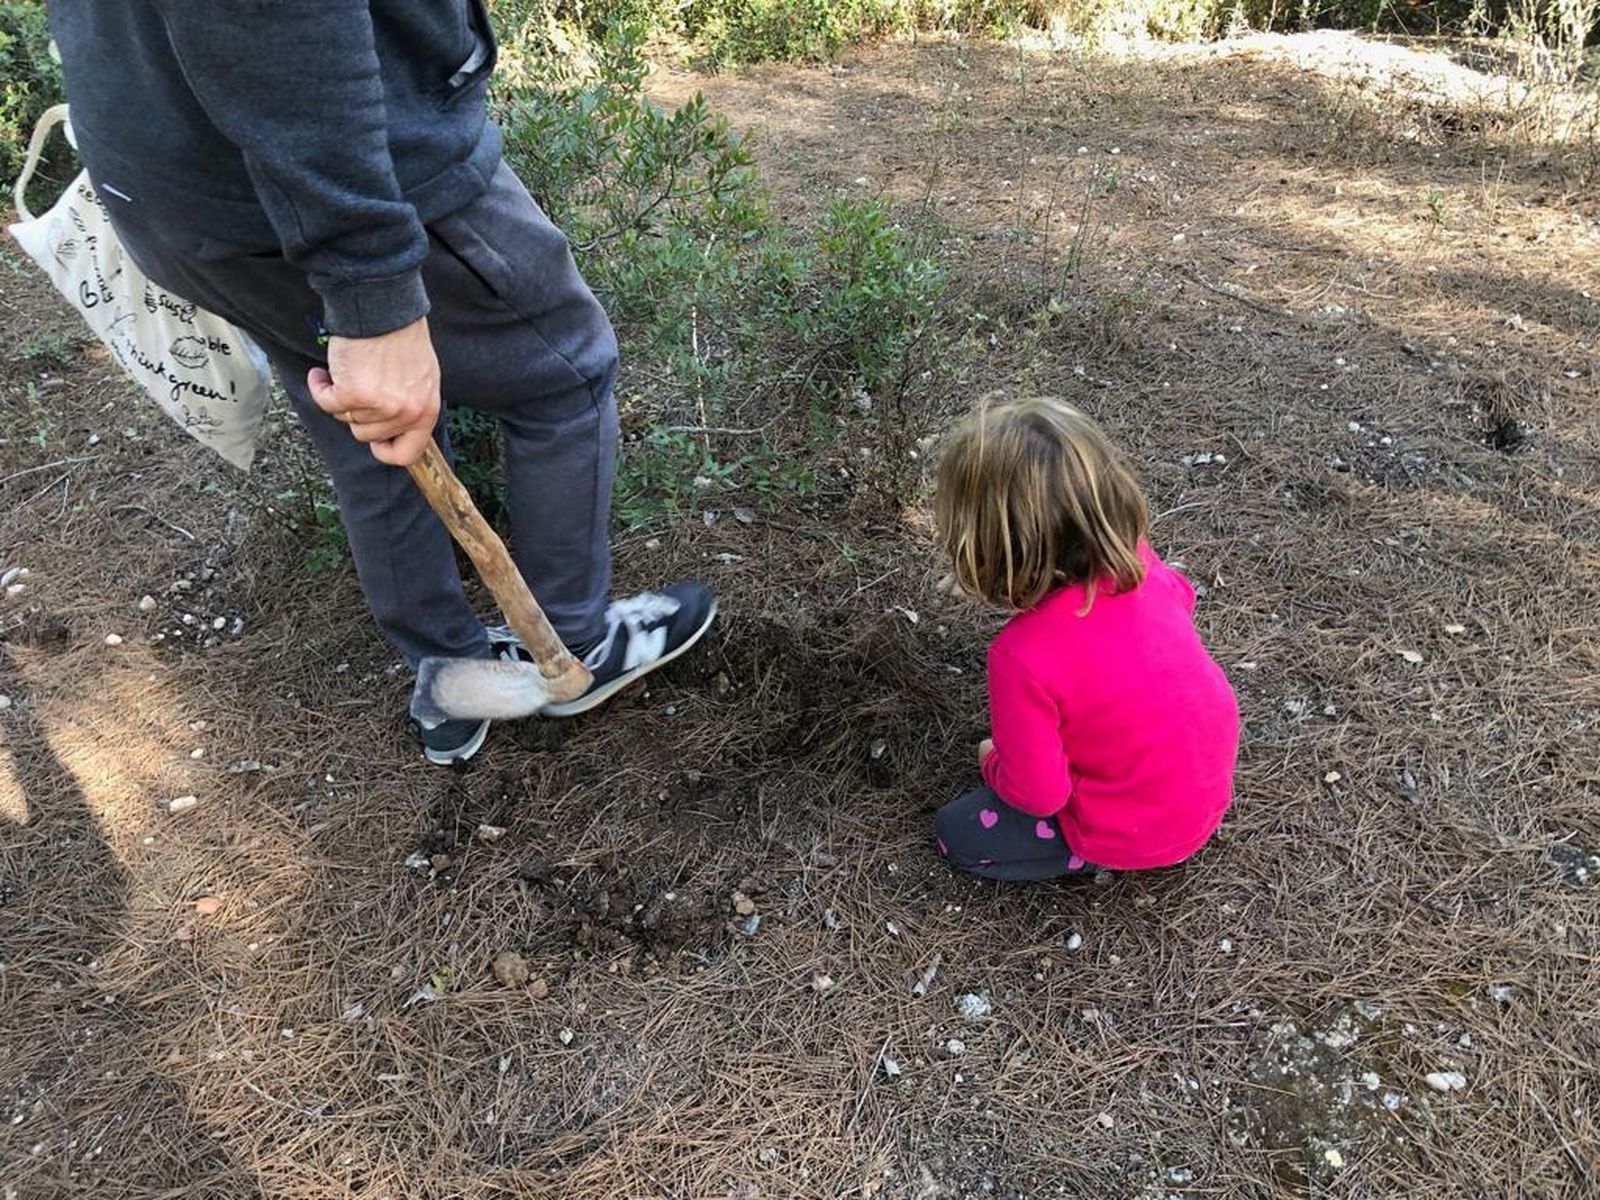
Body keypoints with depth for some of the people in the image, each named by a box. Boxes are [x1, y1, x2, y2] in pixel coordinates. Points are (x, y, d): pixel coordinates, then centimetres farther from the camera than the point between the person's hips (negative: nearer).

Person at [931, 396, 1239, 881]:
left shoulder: (1023, 658, -35)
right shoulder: (1135, 557, -17)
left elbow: (1037, 795, -23)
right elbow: (1182, 599, 9)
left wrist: (994, 763, 0)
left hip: (1141, 834, -6)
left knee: (958, 835, 6)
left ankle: (1102, 857, 6)